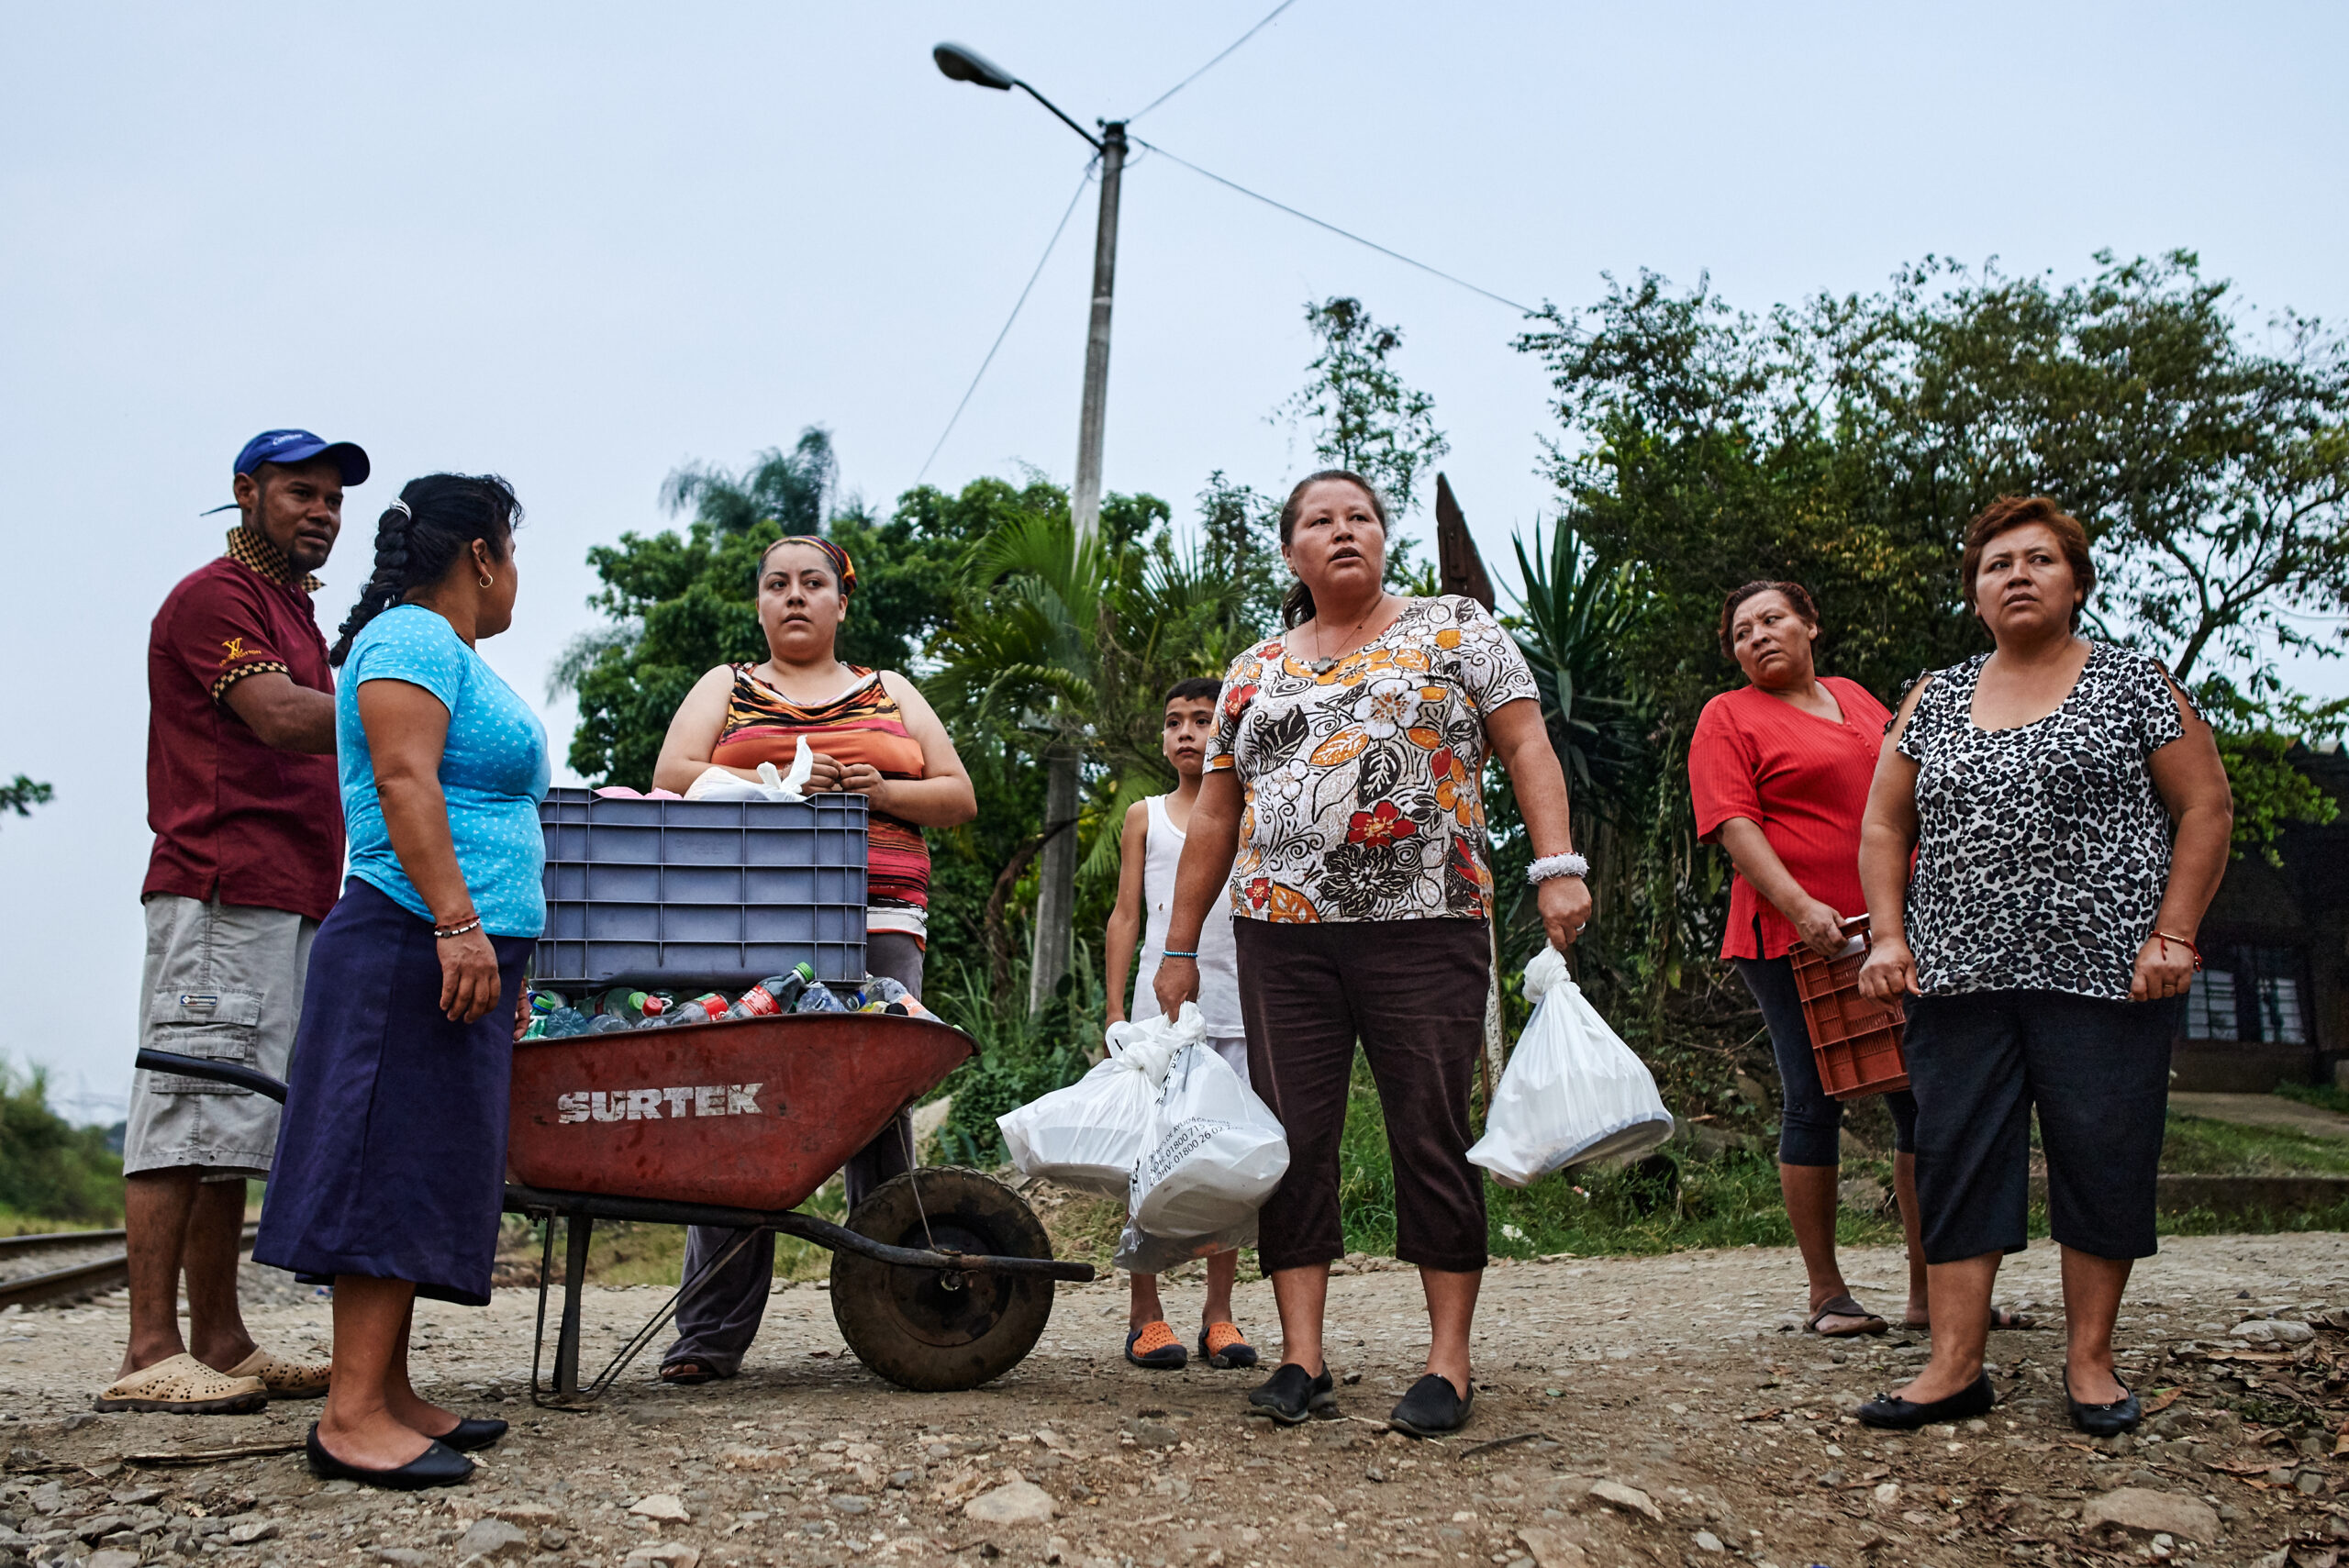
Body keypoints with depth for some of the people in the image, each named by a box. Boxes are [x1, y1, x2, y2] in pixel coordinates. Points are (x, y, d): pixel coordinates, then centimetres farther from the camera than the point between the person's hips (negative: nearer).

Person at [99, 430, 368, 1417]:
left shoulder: (295, 613, 26)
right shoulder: (214, 597, -4)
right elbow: (282, 722, -17)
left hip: (288, 901, 10)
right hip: (221, 892, -10)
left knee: (233, 1124, 8)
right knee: (187, 1112, -9)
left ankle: (219, 1344, 12)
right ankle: (151, 1355, -7)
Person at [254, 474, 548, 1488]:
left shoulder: (452, 654, 25)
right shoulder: (412, 637, -6)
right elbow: (403, 781, -19)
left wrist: (506, 963, 27)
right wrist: (458, 922, -27)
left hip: (463, 953, 10)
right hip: (415, 948, -10)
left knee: (424, 1173, 9)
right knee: (396, 1165, -12)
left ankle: (388, 1392, 13)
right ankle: (352, 1414, -12)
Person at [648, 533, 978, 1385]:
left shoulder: (891, 694, 22)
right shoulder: (725, 688, 19)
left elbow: (958, 797, 16)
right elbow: (673, 779, 4)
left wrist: (877, 790, -3)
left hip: (876, 923, 1)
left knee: (879, 1113, -6)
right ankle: (710, 1335, -3)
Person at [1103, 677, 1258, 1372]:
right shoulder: (1145, 817, 12)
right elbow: (1125, 916, 11)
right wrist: (1115, 1011, 3)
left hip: (1237, 1007, 1)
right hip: (1159, 1007, 0)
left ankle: (1218, 1314, 10)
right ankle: (1145, 1315, 4)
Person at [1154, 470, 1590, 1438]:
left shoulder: (1453, 629, 8)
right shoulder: (1253, 674, 16)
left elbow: (1526, 747, 1)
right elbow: (1213, 819, 17)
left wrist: (1556, 869, -13)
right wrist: (1179, 946, 14)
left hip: (1426, 926, -3)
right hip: (1282, 932, 3)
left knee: (1431, 1134, -3)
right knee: (1293, 1139, 1)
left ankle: (1449, 1364, 5)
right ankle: (1302, 1360, 7)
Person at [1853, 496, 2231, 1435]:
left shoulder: (2132, 682, 5)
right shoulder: (1934, 700, 13)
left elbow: (2206, 806, 2)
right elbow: (1884, 827, 14)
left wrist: (2174, 933, -7)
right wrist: (1889, 936, 2)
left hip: (2103, 971, -2)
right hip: (1961, 975, 3)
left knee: (2103, 1161, -1)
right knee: (1956, 1159, -1)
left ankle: (2089, 1360, 13)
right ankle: (1954, 1366, 4)